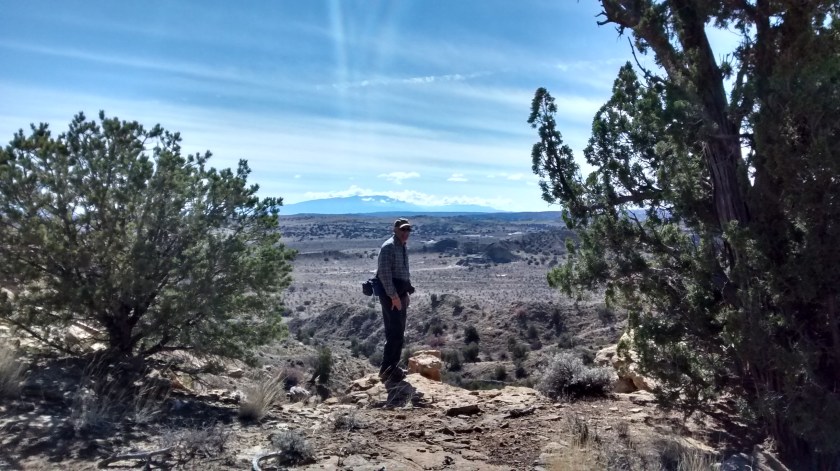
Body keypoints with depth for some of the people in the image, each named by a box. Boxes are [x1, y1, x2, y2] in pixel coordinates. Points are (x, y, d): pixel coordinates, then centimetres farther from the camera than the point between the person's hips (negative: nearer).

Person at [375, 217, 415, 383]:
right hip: (390, 293, -10)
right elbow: (384, 273, -21)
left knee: (397, 332, 14)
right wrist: (393, 295, -23)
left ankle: (392, 367, 24)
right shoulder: (388, 247, -14)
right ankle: (387, 369, -3)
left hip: (401, 293, 10)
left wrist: (406, 293, 21)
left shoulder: (404, 247, 15)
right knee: (395, 332, -10)